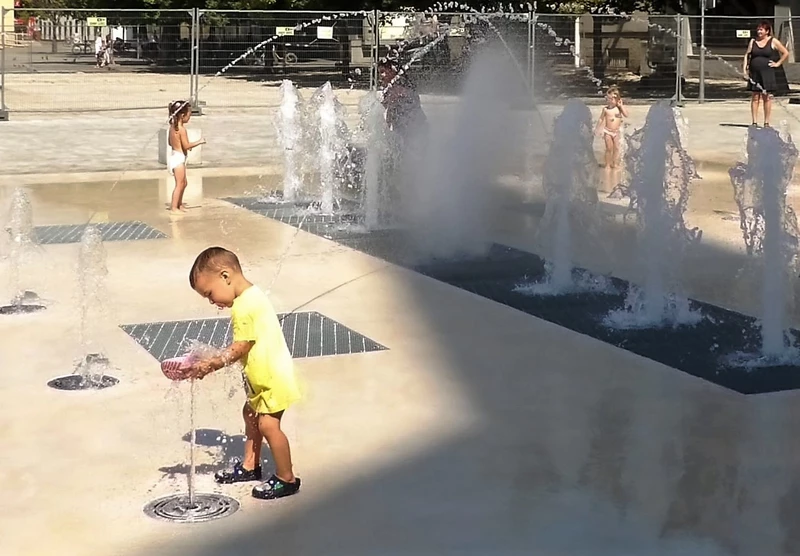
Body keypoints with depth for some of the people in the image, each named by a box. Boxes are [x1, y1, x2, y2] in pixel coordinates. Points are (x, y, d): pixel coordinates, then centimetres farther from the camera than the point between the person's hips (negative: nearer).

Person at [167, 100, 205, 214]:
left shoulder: (172, 126, 7)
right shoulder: (181, 129, -21)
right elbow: (186, 146, -21)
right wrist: (199, 142, -11)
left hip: (175, 156, 10)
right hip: (179, 158, -10)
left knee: (183, 183, 21)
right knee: (179, 184, -2)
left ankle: (179, 204, 31)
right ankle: (174, 208, 1)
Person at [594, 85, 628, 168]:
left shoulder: (619, 108, -5)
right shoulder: (605, 109, -7)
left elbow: (626, 115, -18)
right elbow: (601, 119, 2)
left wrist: (621, 106, -18)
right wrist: (598, 129, 1)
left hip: (616, 131, 1)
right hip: (607, 131, -1)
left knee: (616, 148, 7)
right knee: (609, 148, 2)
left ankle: (615, 163, 19)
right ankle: (608, 164, 13)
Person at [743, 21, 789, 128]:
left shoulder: (773, 41, 1)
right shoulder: (753, 41, 10)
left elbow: (785, 53, 4)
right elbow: (747, 55, 11)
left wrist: (778, 63, -2)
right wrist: (745, 67, -1)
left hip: (767, 73, -2)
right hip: (754, 74, 3)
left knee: (767, 98, 1)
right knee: (755, 98, 2)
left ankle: (766, 122, 6)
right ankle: (754, 122, 6)